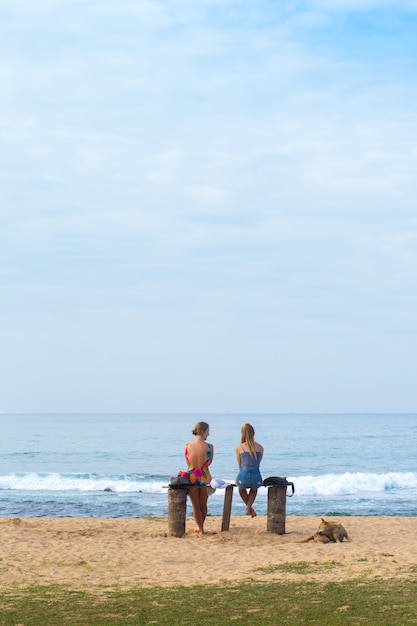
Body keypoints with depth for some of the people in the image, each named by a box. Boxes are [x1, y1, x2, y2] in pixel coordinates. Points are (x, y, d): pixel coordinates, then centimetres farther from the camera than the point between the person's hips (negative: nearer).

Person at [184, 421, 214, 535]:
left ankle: (201, 530, 13)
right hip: (204, 477, 0)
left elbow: (188, 463, 4)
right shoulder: (209, 446, -14)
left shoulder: (187, 447, -10)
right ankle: (200, 527, 32)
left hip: (191, 477, 0)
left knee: (196, 505, 12)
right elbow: (209, 463, -2)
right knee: (203, 505, 20)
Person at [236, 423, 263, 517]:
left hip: (243, 477, -1)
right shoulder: (260, 448, 10)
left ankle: (250, 509, 40)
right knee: (254, 489, 40)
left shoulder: (239, 448, 5)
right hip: (256, 477, 1)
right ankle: (248, 508, 23)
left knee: (241, 488, 39)